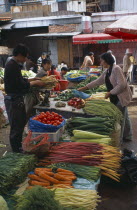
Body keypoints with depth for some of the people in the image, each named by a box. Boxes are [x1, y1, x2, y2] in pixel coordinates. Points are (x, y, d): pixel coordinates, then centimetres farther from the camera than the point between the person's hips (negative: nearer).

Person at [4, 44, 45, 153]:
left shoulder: (14, 64, 11)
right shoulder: (12, 66, -20)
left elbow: (20, 80, 19)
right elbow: (21, 84, -23)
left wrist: (33, 79, 10)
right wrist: (35, 83, -10)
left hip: (17, 99, 11)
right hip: (13, 100, -11)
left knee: (22, 122, 21)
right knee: (16, 127, -1)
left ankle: (19, 146, 35)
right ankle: (16, 151, 10)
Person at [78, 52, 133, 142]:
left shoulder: (116, 69, -18)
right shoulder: (106, 72, 11)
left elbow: (121, 85, -24)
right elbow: (98, 81, 16)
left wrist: (110, 93, -17)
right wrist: (84, 88, 14)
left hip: (122, 97, -9)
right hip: (115, 98, 9)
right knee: (124, 117, 18)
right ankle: (127, 136, 30)